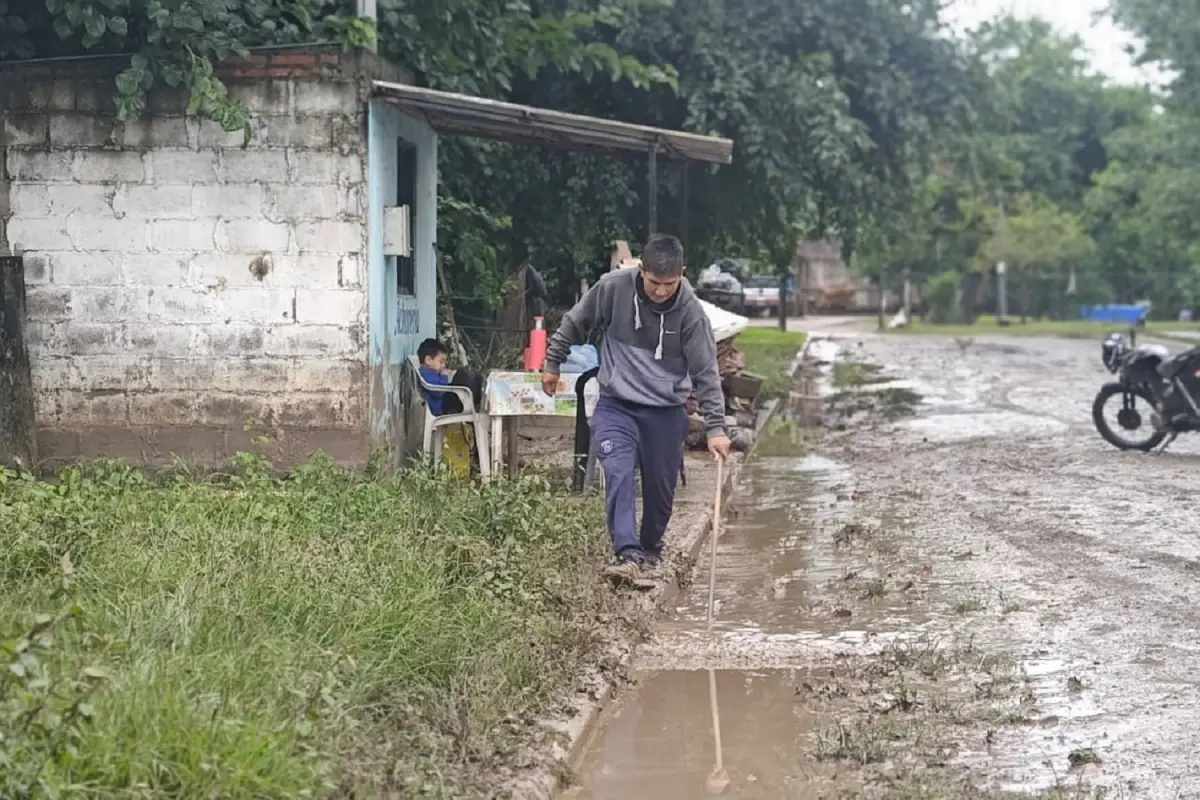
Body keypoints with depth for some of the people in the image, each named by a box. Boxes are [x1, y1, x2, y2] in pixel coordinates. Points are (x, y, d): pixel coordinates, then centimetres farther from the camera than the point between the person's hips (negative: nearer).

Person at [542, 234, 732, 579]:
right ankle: (628, 555, -26)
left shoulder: (690, 311, -15)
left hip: (666, 412, 0)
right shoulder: (612, 287, -14)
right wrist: (552, 363, 10)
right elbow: (576, 324, 3)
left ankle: (650, 550, 32)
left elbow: (706, 372, -12)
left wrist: (716, 427, -16)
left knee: (661, 488, 7)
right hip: (615, 405, 0)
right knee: (618, 474, -20)